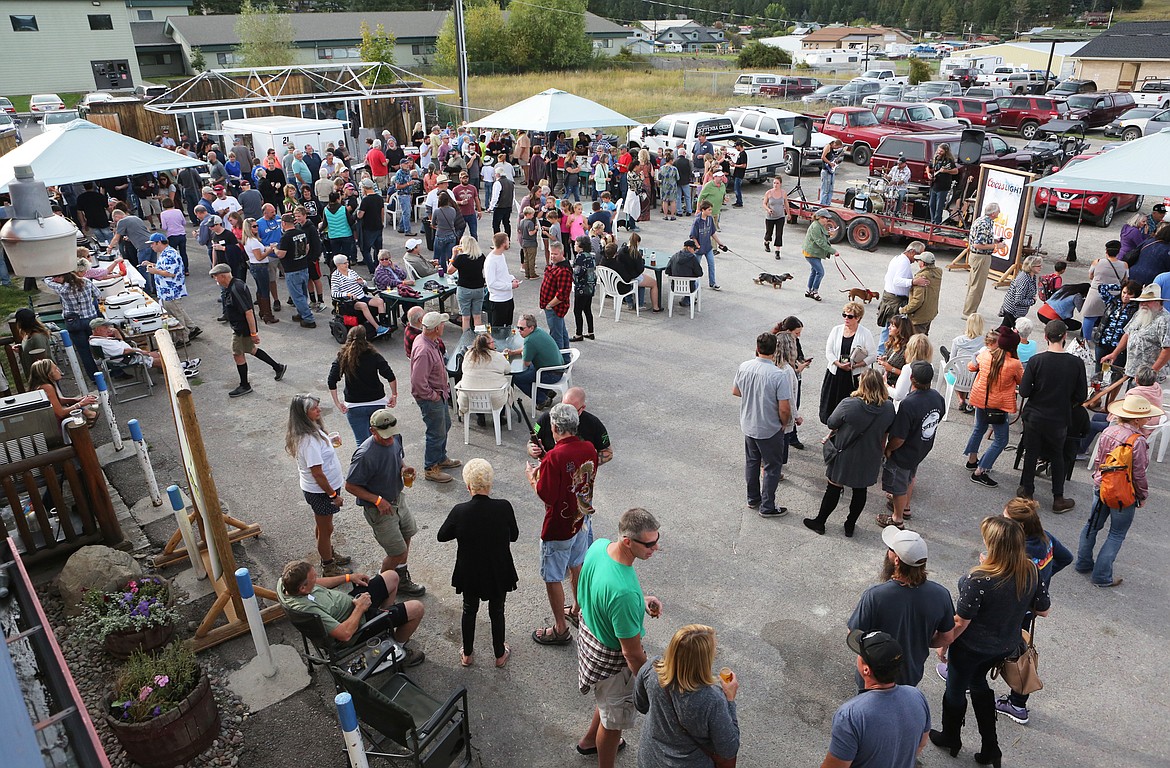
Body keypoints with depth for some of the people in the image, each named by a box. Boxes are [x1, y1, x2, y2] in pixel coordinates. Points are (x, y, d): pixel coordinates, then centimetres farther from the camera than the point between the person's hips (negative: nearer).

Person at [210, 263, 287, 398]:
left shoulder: (235, 289, -27)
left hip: (243, 330, -10)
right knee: (251, 350, 22)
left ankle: (244, 386, 18)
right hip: (239, 328, 10)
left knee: (238, 354, 3)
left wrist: (253, 333, -26)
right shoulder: (234, 285, 5)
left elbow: (248, 312, -29)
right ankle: (278, 367, 31)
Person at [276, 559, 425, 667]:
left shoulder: (284, 582, -15)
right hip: (359, 622, -9)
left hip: (350, 599, 9)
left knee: (392, 577, 19)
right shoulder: (308, 609, -41)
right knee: (417, 608, -7)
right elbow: (345, 634, -38)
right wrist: (360, 608, -23)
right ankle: (399, 645, 20)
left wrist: (348, 577, 5)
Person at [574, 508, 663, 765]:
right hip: (611, 659, -8)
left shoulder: (598, 545, -18)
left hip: (589, 630, 8)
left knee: (608, 698, 35)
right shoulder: (624, 593, -42)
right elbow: (632, 653, -29)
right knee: (614, 719, 20)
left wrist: (642, 600, -3)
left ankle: (589, 740, 61)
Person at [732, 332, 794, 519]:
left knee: (752, 462, 23)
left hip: (748, 425, 5)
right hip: (770, 430, -5)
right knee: (772, 468, 13)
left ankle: (753, 499, 38)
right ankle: (767, 507, 22)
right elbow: (784, 408, -23)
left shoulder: (744, 367, -10)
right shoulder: (778, 376, -26)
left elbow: (735, 391, 6)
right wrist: (784, 424, -4)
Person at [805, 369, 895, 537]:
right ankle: (850, 526, 33)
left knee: (834, 488, 13)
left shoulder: (849, 404, -26)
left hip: (845, 457, -3)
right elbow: (886, 431, 5)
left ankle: (819, 522, 27)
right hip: (869, 460, 3)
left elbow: (831, 424, -13)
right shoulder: (889, 407, -12)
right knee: (860, 490, 20)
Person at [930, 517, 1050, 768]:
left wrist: (944, 644, -8)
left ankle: (951, 738, 46)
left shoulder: (979, 580, -35)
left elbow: (960, 622, -25)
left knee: (956, 690, 22)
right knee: (978, 683, 32)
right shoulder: (1031, 572, -18)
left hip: (971, 648, -6)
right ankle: (990, 747, 37)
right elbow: (1042, 610, -1)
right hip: (1005, 646, 6)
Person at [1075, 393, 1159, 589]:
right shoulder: (1138, 441, -24)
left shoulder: (1108, 431, -5)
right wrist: (1143, 496, -2)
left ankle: (1083, 564, 33)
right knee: (1116, 535, 8)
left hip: (1101, 487, 6)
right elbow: (1139, 474, -17)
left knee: (1092, 525, 20)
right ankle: (1101, 576, 12)